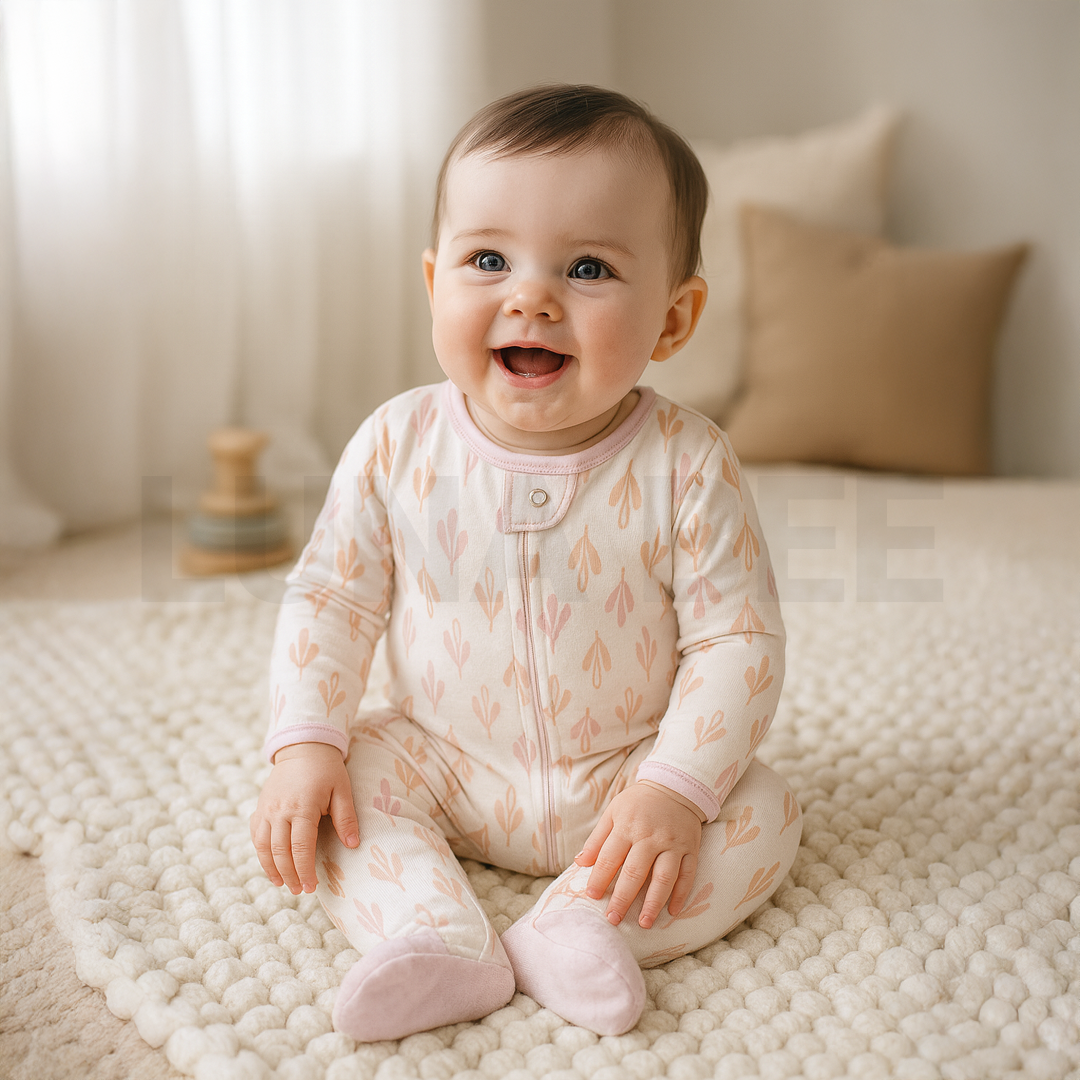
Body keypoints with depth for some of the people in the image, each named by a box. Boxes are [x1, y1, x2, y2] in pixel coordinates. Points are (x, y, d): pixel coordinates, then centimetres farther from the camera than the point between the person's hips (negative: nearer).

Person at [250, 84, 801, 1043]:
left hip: (624, 776, -1)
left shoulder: (685, 464, -19)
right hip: (440, 764, 2)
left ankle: (568, 931, -27)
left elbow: (738, 638, -15)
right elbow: (331, 598, -4)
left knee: (763, 817, -19)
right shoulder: (398, 446, -13)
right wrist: (305, 744, -14)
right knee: (330, 792, -16)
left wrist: (676, 790, -24)